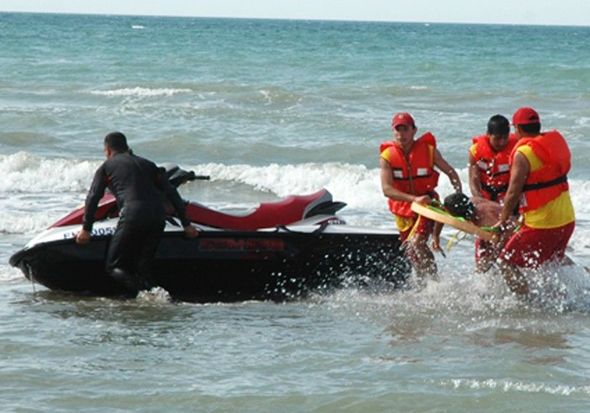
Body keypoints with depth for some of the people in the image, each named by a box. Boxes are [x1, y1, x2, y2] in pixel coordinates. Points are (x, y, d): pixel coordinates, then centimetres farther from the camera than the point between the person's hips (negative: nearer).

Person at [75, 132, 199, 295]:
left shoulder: (106, 167, 17)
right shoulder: (148, 164, 26)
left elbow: (92, 198, 7)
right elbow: (171, 193, 19)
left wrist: (86, 229, 10)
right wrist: (186, 224, 19)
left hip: (132, 216, -5)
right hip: (158, 218, 5)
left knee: (114, 267, 1)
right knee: (143, 268, 13)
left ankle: (144, 293, -21)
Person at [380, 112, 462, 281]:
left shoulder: (428, 150, -8)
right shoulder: (387, 156, -10)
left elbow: (451, 173, 3)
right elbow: (387, 189, -22)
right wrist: (414, 199, -35)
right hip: (403, 209, 3)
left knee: (415, 243, -25)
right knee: (411, 251, 12)